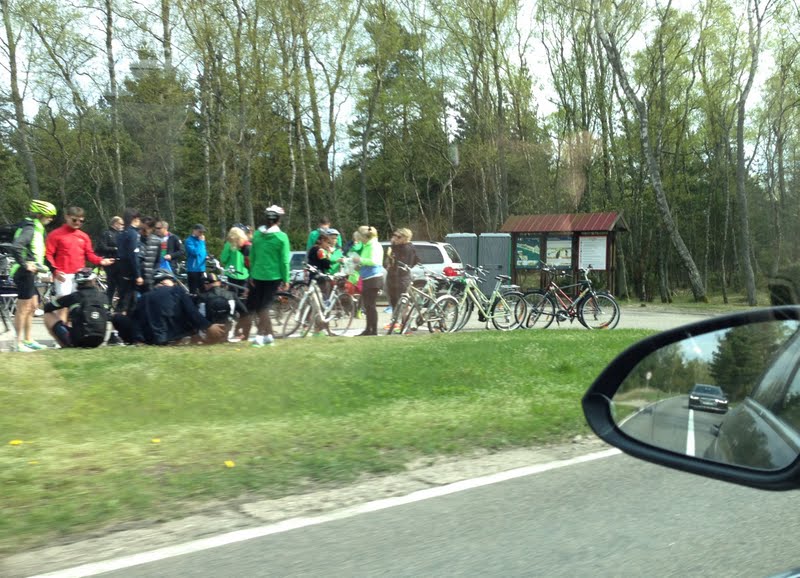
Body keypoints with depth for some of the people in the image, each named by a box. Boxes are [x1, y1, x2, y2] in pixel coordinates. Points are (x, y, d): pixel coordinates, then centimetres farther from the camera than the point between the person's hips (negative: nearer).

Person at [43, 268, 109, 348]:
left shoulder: (74, 296, -4)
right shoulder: (104, 296, 5)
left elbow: (47, 308, 8)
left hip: (77, 341, -5)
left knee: (48, 315, 12)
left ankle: (65, 345, 6)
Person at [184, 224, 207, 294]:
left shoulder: (201, 240, 14)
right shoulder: (189, 241, -9)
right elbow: (194, 252, -22)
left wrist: (207, 256, 5)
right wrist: (201, 242, -16)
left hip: (202, 269, 7)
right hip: (193, 269, -7)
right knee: (193, 291, -7)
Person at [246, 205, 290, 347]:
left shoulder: (257, 234, 1)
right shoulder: (281, 237, -10)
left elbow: (252, 256, 5)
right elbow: (284, 261, -9)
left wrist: (252, 274, 14)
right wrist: (286, 279, -2)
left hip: (257, 276, 3)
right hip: (273, 276, -2)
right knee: (264, 307, 3)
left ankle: (268, 335, 17)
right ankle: (260, 336, -1)